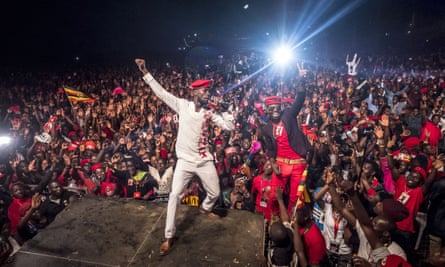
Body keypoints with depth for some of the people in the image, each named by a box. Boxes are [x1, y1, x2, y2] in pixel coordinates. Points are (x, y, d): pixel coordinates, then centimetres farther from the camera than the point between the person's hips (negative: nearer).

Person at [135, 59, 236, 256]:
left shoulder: (209, 113, -2)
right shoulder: (182, 105, -6)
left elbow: (230, 126, -6)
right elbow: (161, 92, -7)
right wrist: (145, 72, -10)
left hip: (205, 161, 2)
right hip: (185, 161, -2)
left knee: (215, 193, 13)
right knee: (175, 195, -7)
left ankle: (205, 208, 50)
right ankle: (169, 236, 7)